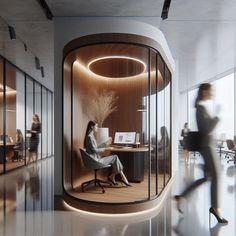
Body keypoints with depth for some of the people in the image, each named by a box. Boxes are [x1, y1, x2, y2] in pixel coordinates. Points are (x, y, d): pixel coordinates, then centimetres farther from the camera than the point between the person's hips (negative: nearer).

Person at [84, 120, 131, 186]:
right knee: (115, 158, -7)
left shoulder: (91, 136, 15)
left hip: (97, 159, 9)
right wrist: (102, 150, -1)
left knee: (115, 157, 3)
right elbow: (94, 150, -19)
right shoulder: (89, 137, -16)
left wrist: (106, 143, 19)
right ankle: (123, 178, 2)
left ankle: (112, 177, 5)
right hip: (95, 161, -9)